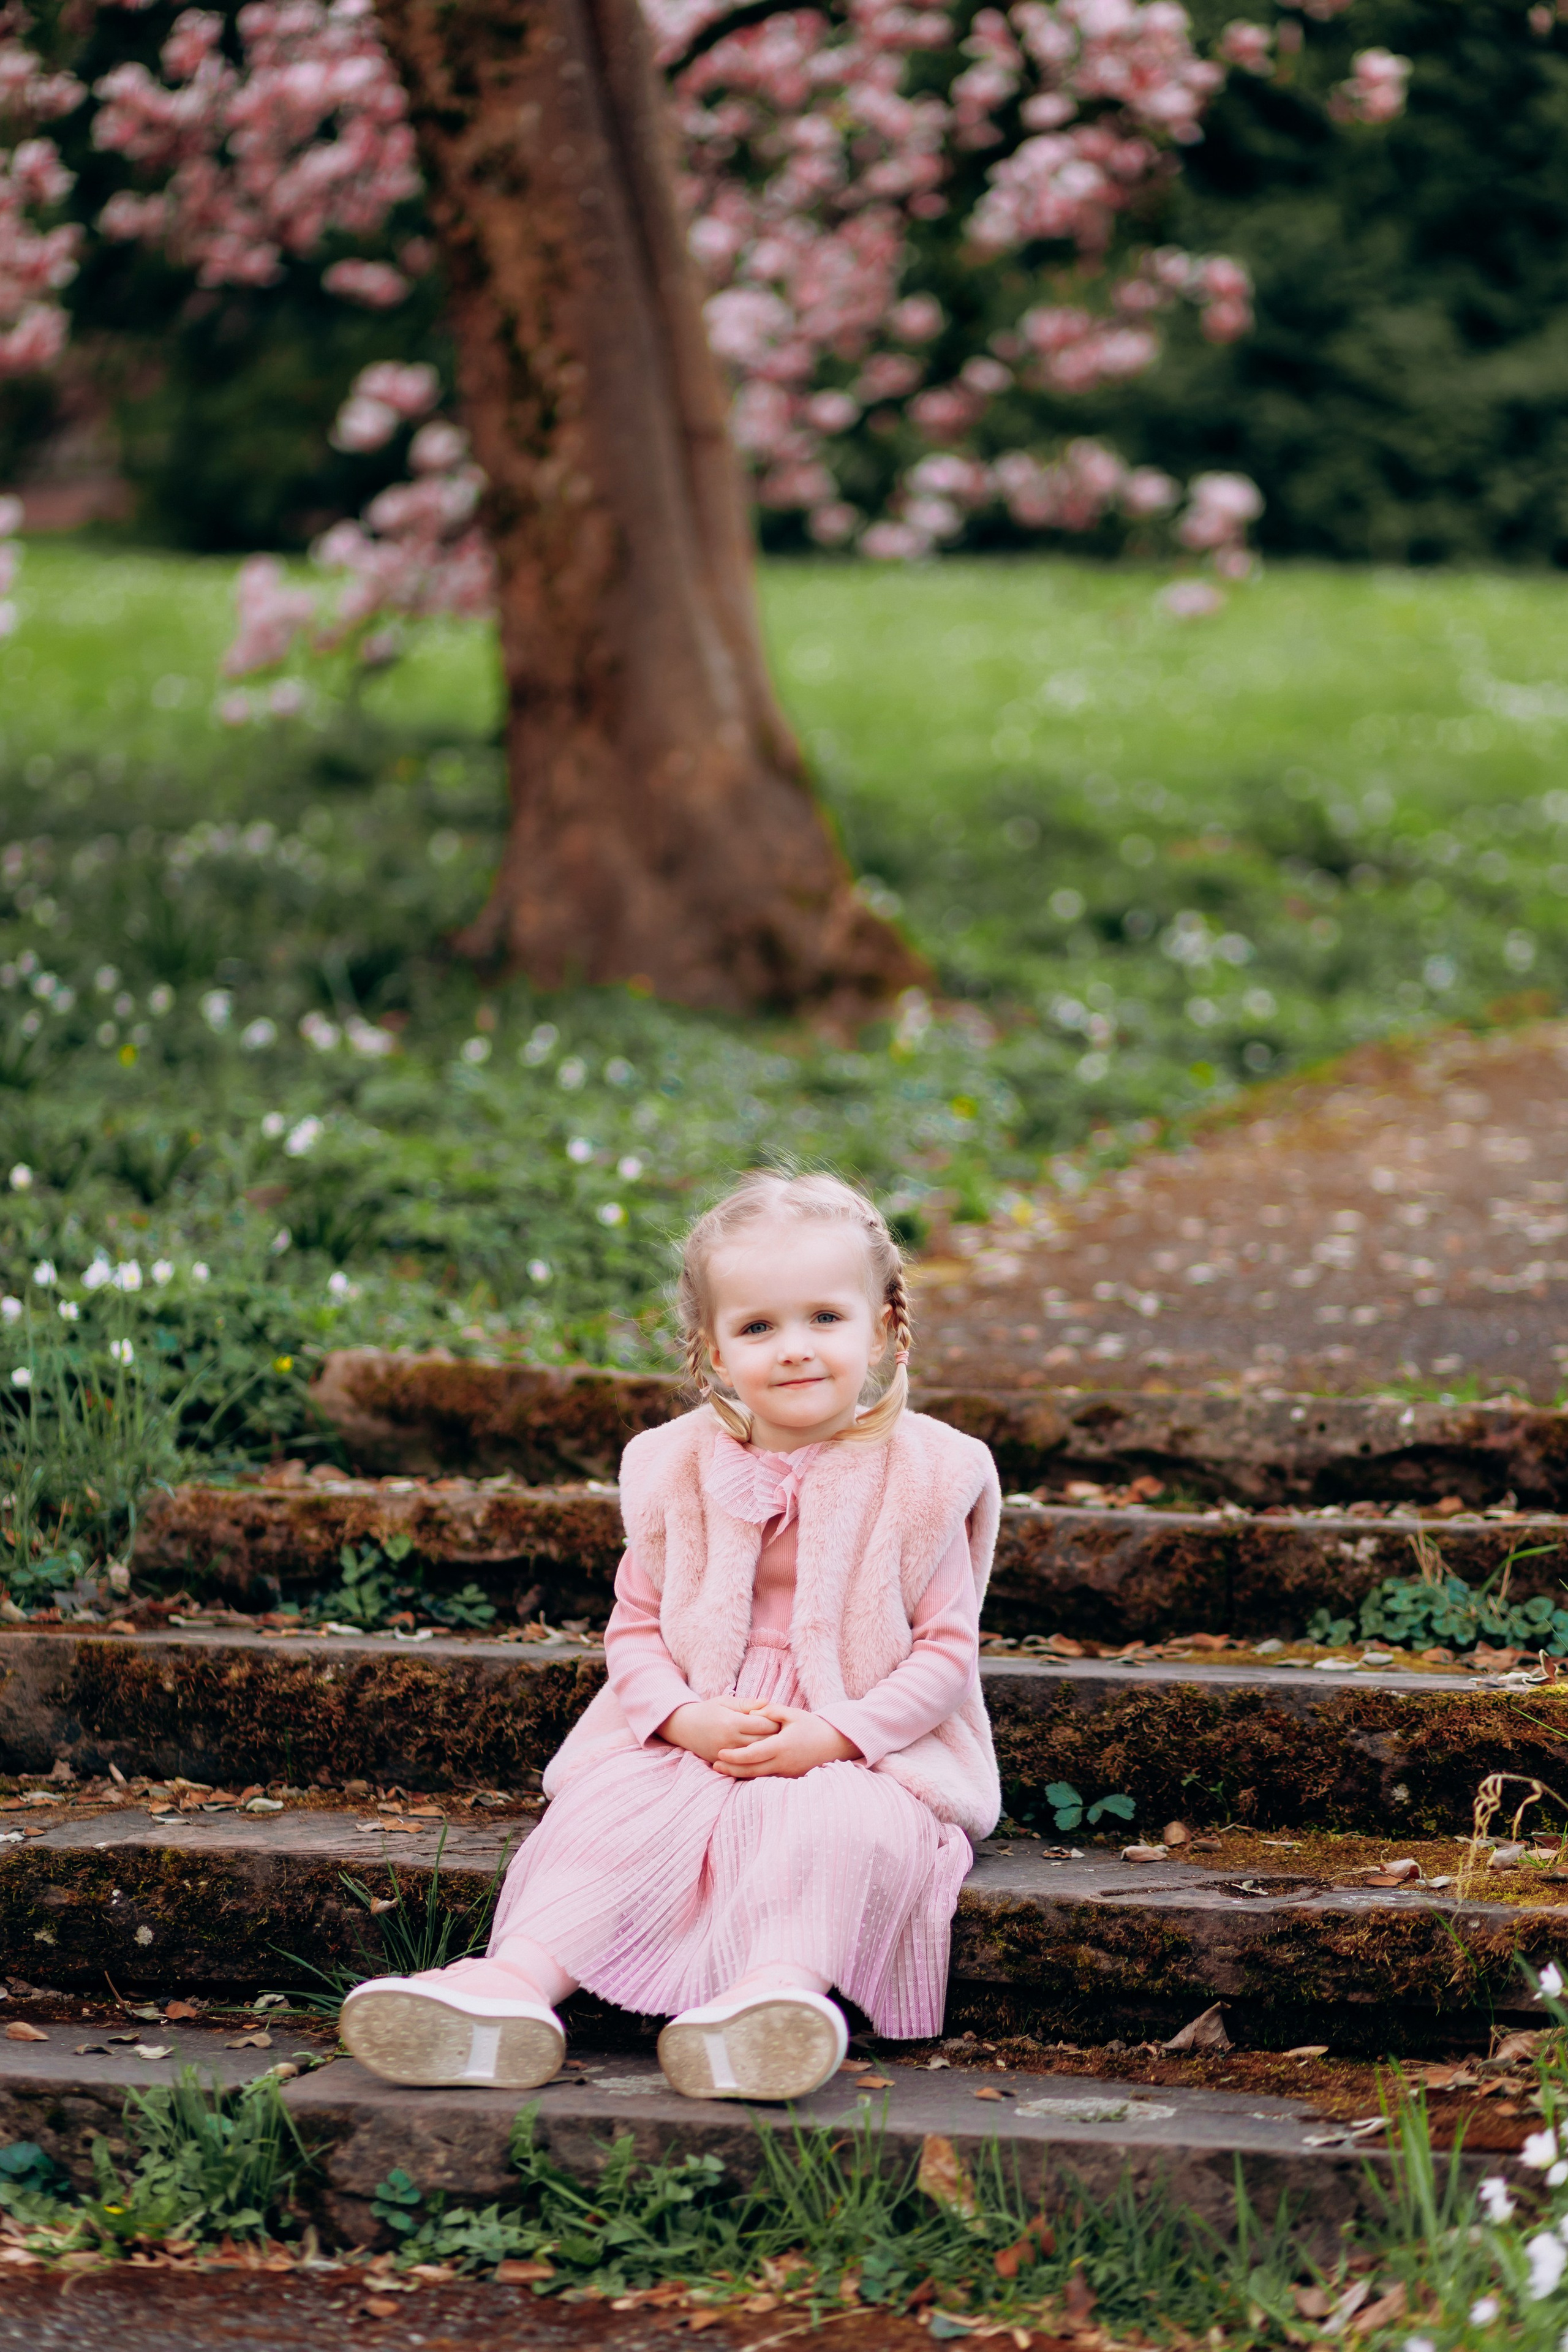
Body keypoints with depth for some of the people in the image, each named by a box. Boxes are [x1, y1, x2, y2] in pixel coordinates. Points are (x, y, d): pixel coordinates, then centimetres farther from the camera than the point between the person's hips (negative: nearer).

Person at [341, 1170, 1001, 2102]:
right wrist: (686, 1718, -9)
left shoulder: (922, 1476, -1)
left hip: (868, 1749, -3)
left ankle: (779, 1989, -56)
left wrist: (830, 1736, -17)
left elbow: (946, 1649, -3)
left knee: (841, 1824, -36)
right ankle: (518, 1982, -41)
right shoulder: (684, 1473, 9)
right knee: (612, 1811, -25)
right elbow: (637, 1623, 12)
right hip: (698, 1737, 3)